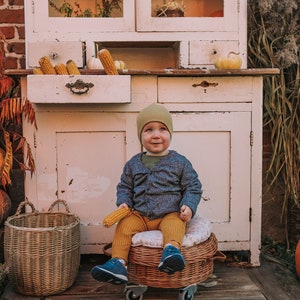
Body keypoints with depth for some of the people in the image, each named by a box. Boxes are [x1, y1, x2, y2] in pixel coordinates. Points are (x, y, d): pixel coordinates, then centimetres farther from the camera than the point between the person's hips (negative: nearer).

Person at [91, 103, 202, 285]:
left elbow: (193, 187, 4)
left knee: (175, 224, -34)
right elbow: (125, 186, 18)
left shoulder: (180, 162, 2)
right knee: (124, 225, -21)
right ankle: (118, 263, -25)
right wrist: (124, 202, -1)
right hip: (140, 215, 3)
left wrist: (189, 206, -12)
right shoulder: (134, 164, 9)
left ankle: (172, 250, -57)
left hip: (170, 214, -3)